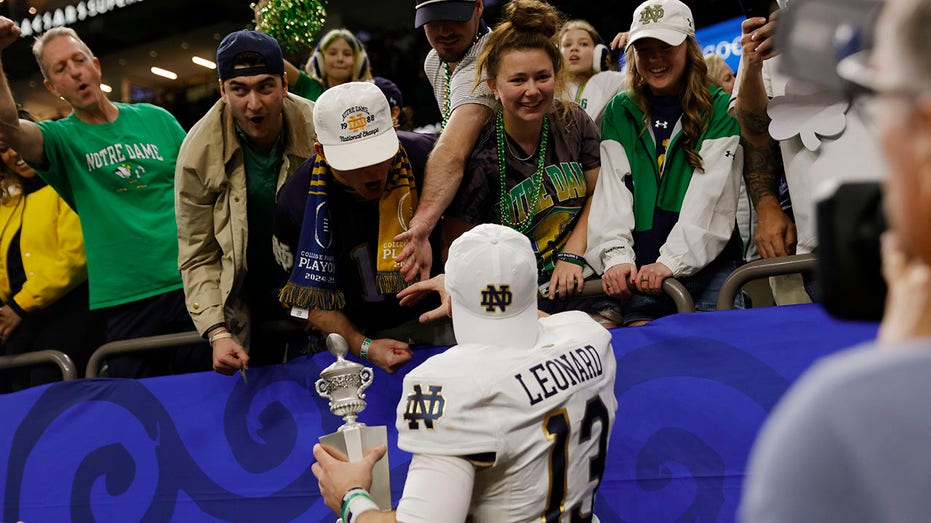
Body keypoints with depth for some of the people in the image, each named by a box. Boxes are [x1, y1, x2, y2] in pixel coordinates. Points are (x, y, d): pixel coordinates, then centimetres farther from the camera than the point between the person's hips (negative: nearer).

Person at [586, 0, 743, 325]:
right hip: (642, 273, 2)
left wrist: (672, 261, -21)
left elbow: (709, 197, -9)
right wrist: (616, 256, -17)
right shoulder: (619, 112, 11)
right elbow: (611, 191, 0)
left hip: (709, 266, -2)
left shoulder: (719, 109, 2)